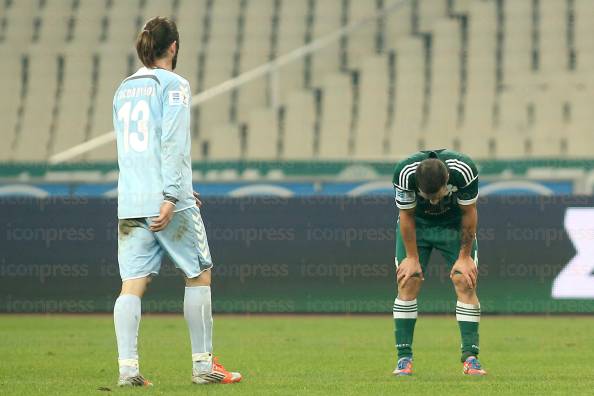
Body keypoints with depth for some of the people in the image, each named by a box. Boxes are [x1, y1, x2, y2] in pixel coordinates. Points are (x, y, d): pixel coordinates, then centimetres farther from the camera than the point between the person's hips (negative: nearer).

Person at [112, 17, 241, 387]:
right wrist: (171, 196, -18)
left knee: (132, 284, 1)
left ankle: (128, 367, -9)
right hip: (167, 200, -6)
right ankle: (203, 364, 9)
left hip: (130, 203, 6)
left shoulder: (124, 90, 17)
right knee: (199, 275, 7)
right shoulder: (173, 85, -4)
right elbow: (173, 143, -15)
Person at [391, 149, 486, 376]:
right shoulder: (404, 173, -34)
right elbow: (406, 216, -18)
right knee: (407, 284, -10)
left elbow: (468, 214, -19)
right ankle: (404, 358, -6)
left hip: (455, 225, 0)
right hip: (417, 224, 0)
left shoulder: (464, 171, -35)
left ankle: (470, 357, -10)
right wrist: (412, 258, -12)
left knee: (466, 284, -12)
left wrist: (465, 256, -13)